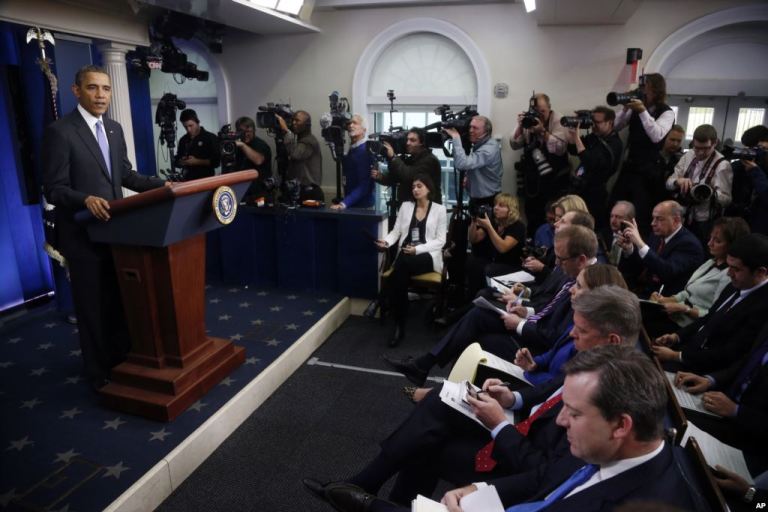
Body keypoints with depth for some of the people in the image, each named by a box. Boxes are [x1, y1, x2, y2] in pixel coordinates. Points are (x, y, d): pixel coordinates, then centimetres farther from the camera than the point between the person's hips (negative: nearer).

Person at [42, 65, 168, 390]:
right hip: (83, 234, -7)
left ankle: (122, 358, 37)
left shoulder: (114, 129, 10)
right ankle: (100, 374, 23)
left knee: (121, 300, 18)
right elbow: (54, 188, -15)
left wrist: (160, 185, 1)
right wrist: (86, 199, -33)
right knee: (93, 305, 6)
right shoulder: (60, 132, -13)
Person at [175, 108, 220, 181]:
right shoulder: (183, 140, 12)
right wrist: (182, 162, -4)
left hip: (206, 179, -4)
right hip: (188, 180, 4)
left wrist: (197, 161, -17)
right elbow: (177, 161, 19)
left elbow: (216, 161, -9)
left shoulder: (211, 138, -2)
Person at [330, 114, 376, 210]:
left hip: (362, 206, -8)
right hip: (350, 205, 8)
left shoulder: (365, 151, -16)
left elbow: (363, 186, -23)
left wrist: (344, 204, -30)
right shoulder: (351, 149, 10)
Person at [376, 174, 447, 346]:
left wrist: (418, 249, -15)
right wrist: (386, 241, -11)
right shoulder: (405, 206, 15)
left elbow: (440, 240, -1)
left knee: (403, 262, -35)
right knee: (399, 279, -32)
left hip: (427, 256, -2)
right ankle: (399, 325, -19)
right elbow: (396, 231, 12)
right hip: (405, 256, 3)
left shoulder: (439, 209, 5)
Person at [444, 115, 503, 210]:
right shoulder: (479, 144, 7)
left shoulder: (489, 149, -26)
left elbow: (462, 164, -38)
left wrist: (455, 137, -32)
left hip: (487, 201, -9)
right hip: (476, 197, 10)